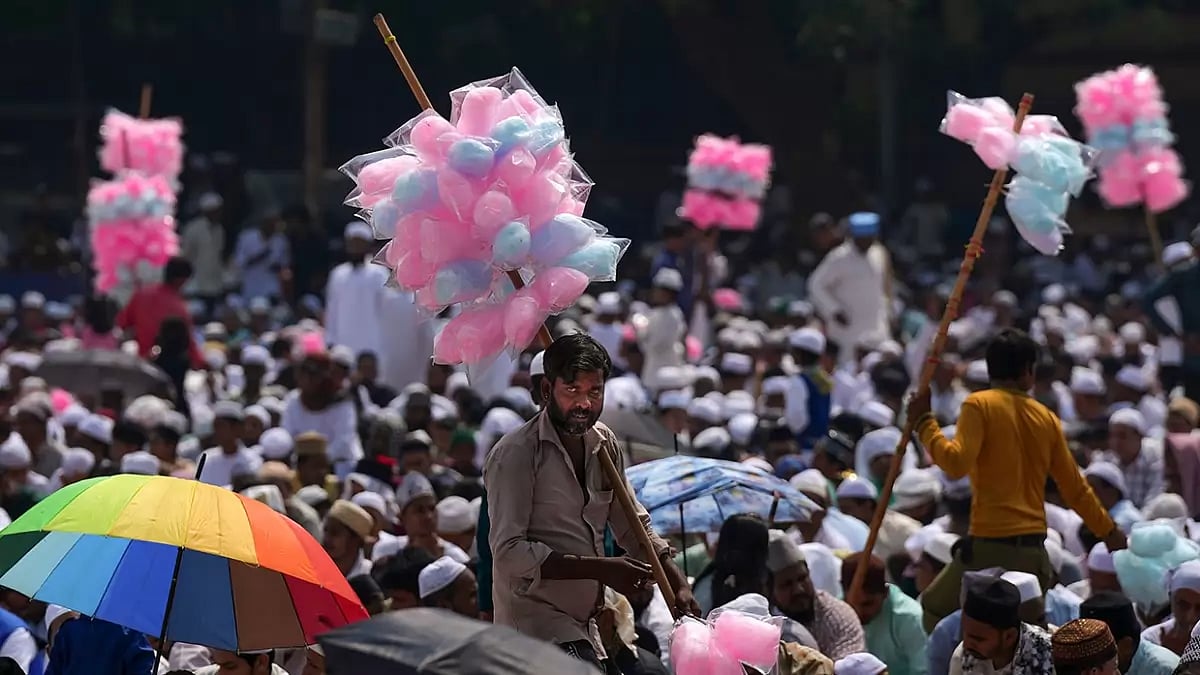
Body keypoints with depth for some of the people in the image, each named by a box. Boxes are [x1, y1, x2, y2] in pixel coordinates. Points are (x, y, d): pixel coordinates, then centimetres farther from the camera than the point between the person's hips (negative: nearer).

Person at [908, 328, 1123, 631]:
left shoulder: (979, 405, -5)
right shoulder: (1046, 418, 11)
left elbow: (956, 464, -17)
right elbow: (1075, 488, 14)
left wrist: (924, 423, -7)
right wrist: (1109, 532, 26)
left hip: (991, 545, -5)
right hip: (1034, 548, 5)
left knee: (935, 607, 9)